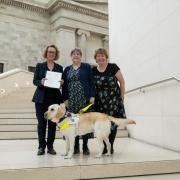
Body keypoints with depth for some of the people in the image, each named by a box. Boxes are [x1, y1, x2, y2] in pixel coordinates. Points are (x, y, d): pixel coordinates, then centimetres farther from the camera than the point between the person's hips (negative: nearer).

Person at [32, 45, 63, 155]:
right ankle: (41, 146, 10)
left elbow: (62, 83, 12)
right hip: (41, 98, -1)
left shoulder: (59, 68, 11)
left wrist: (61, 83, -11)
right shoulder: (39, 66, 9)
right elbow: (35, 81, 4)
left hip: (54, 98, 1)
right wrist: (41, 82, -17)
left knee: (52, 123, 2)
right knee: (41, 122, 1)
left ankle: (50, 146, 13)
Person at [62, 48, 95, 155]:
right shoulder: (67, 69, 15)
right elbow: (64, 85, 11)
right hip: (72, 100, 3)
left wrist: (92, 96, -8)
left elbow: (91, 82, 0)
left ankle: (85, 146, 9)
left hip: (84, 99, -2)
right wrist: (65, 99, 2)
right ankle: (76, 146, 14)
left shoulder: (87, 67, 7)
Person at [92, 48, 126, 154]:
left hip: (113, 100, -2)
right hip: (100, 101, 2)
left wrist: (122, 97, 0)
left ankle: (110, 146, 13)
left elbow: (122, 82, 0)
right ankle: (104, 146, 13)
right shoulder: (93, 71, 6)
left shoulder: (113, 67, -3)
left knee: (112, 123, -1)